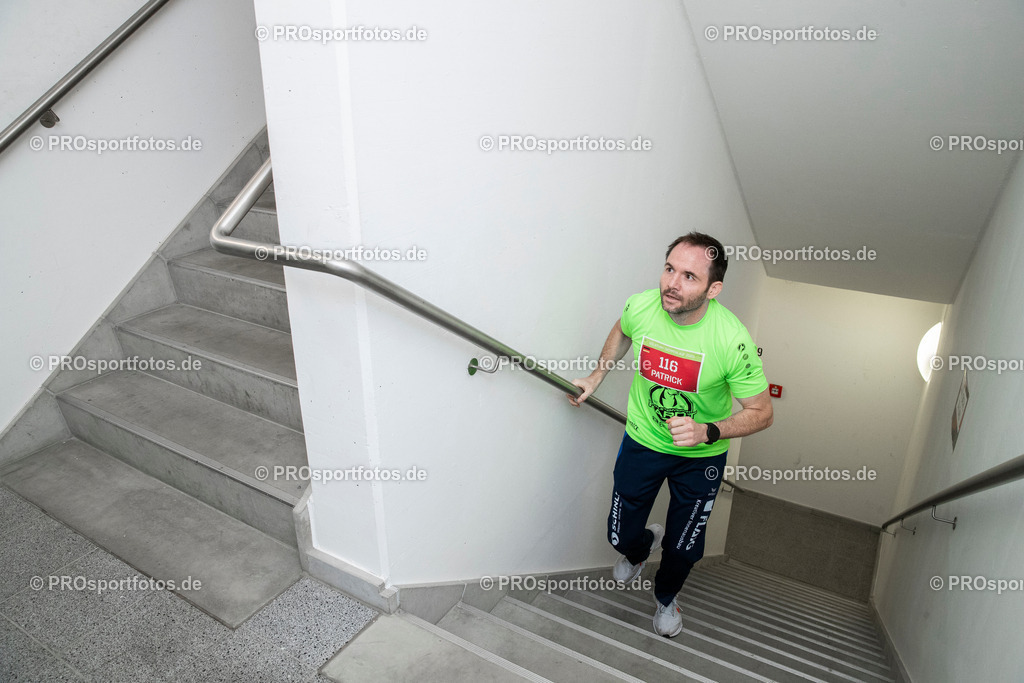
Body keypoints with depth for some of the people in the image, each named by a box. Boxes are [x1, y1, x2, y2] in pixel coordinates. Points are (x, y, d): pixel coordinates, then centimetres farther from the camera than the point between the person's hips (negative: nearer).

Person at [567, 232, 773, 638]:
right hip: (643, 441, 2)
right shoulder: (640, 307, -21)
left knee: (684, 549, 13)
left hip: (701, 456, -1)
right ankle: (641, 546, 50)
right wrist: (596, 377, 5)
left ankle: (665, 597, 50)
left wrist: (708, 432, -33)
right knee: (621, 536, 9)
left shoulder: (733, 341, -30)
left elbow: (761, 412, -18)